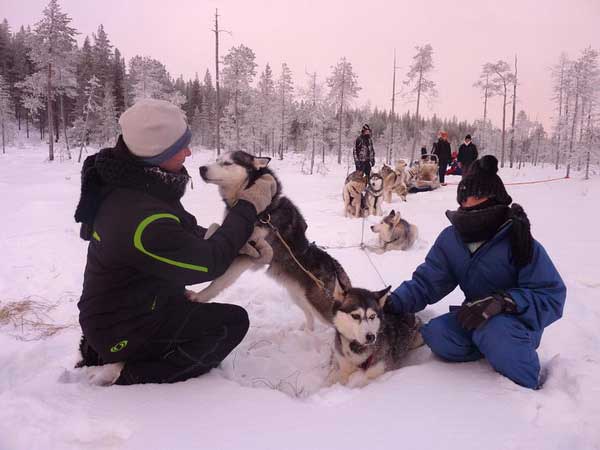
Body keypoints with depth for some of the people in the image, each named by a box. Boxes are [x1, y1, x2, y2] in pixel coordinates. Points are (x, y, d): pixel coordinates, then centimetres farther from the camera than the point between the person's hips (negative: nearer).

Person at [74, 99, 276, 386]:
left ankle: (99, 351, 18)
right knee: (233, 322, -2)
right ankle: (130, 375, -6)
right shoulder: (141, 217, -34)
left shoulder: (129, 182, -4)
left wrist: (243, 243, -5)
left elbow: (185, 233, 7)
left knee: (201, 313, 29)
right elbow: (208, 263, -24)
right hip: (124, 330, -8)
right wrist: (249, 206, -17)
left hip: (111, 309, 9)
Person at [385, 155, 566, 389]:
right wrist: (394, 302, -23)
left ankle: (530, 388, -10)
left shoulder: (517, 241, -22)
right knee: (436, 335, -20)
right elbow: (426, 282, -5)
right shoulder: (450, 239, -7)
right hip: (477, 318, 5)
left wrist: (504, 301, -38)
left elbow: (551, 297, -22)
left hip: (520, 321, -4)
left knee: (495, 332, -36)